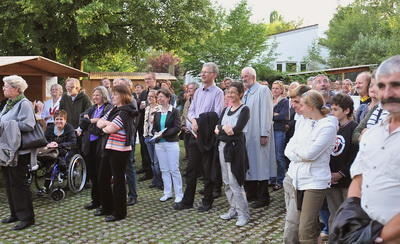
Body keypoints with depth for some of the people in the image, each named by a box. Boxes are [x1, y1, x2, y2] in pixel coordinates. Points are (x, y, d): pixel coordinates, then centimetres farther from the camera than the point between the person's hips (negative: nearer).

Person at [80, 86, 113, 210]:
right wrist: (92, 121, -12)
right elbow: (81, 122, 6)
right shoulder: (91, 109, 17)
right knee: (92, 174, 11)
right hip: (89, 144, 7)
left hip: (101, 145, -7)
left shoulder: (109, 108, -6)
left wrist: (89, 123, -9)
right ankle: (95, 200, 22)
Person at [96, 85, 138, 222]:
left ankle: (119, 212, 10)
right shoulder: (113, 110, 14)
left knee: (118, 180, -1)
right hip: (110, 148, 9)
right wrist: (106, 123, -10)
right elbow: (99, 123, 10)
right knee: (103, 178, 16)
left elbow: (110, 129, -22)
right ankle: (107, 207, 30)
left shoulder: (125, 112, -14)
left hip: (120, 150, -9)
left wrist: (105, 126, -1)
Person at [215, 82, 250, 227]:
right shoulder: (226, 109, 14)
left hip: (235, 147, -7)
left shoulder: (244, 110, -6)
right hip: (222, 145, 7)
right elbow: (217, 127, 4)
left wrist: (221, 129, -7)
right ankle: (233, 209, 23)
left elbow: (237, 129, -17)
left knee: (235, 182, -7)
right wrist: (224, 128, -15)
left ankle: (243, 214, 2)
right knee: (227, 181, 11)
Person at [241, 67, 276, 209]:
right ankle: (251, 193, 23)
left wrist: (264, 134, -18)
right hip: (247, 135, 8)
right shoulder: (246, 93, 16)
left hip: (259, 135, -8)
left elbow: (266, 113, -13)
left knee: (260, 165, -2)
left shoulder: (263, 90, -7)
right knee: (248, 164, 12)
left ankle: (263, 197, 6)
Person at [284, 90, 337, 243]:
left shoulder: (328, 126, -10)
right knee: (291, 230, 10)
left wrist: (294, 146, 0)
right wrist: (302, 155, -11)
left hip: (314, 181, -6)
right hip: (293, 178, 7)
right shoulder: (302, 123, 11)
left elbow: (310, 153, -17)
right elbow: (288, 151, 7)